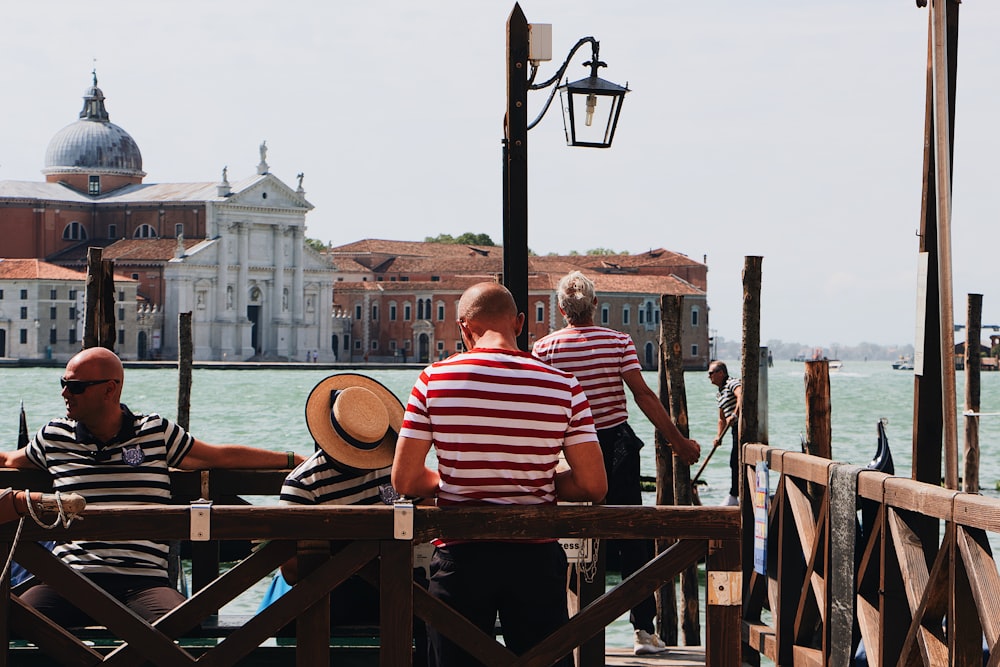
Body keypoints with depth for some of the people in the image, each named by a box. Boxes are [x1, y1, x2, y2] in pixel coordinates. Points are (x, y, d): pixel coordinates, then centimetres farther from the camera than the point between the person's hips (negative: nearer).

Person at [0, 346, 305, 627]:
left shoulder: (156, 432, 13)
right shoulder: (53, 437, 15)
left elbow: (222, 456, 24)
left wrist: (293, 460, 27)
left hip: (143, 580, 0)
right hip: (71, 578, 0)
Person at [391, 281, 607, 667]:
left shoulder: (434, 379, -7)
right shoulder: (563, 386, -5)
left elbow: (405, 481, -6)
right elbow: (593, 486, -4)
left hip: (460, 558, -1)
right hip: (536, 558, 1)